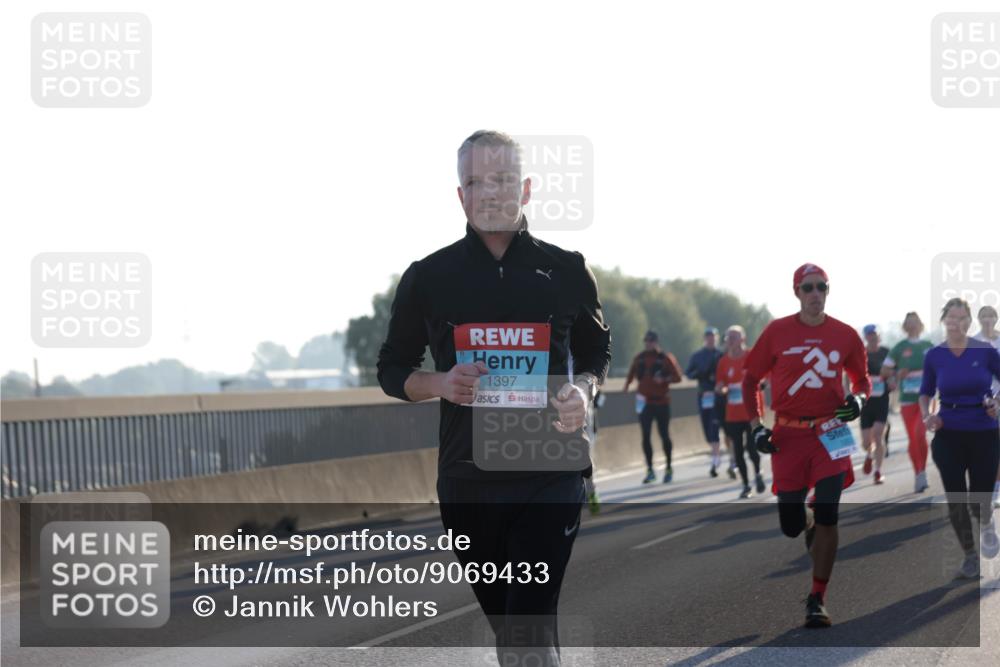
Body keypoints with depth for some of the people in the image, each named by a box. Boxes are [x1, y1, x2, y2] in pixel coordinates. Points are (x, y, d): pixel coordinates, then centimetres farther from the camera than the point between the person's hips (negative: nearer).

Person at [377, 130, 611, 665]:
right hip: (466, 480, 2)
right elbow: (392, 370, 11)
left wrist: (583, 392, -7)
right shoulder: (429, 277, 3)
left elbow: (596, 354, 16)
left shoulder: (566, 271, 3)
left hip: (550, 477, -2)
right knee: (503, 624, 13)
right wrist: (441, 384, -11)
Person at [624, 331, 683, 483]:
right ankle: (650, 470, 0)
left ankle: (669, 468, 18)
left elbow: (677, 377, -7)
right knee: (646, 436, -4)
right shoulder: (640, 358, 6)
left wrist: (664, 380, -22)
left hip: (661, 402, -3)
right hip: (645, 402, 3)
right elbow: (632, 372, 21)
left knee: (664, 435, 4)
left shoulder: (666, 358, -6)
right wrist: (627, 385, 11)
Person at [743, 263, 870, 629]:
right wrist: (756, 426, -1)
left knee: (827, 516, -12)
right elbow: (750, 380, 8)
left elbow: (862, 378, 18)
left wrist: (858, 398, -5)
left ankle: (817, 600, -3)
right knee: (791, 526, 2)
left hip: (830, 433, 0)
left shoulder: (844, 335, 3)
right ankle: (808, 521, 42)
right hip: (788, 436, 0)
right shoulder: (777, 332, 0)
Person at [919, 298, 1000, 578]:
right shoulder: (934, 356, -2)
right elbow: (925, 393, 10)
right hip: (949, 435, 1)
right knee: (956, 500, 0)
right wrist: (926, 416, -8)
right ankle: (969, 555, 19)